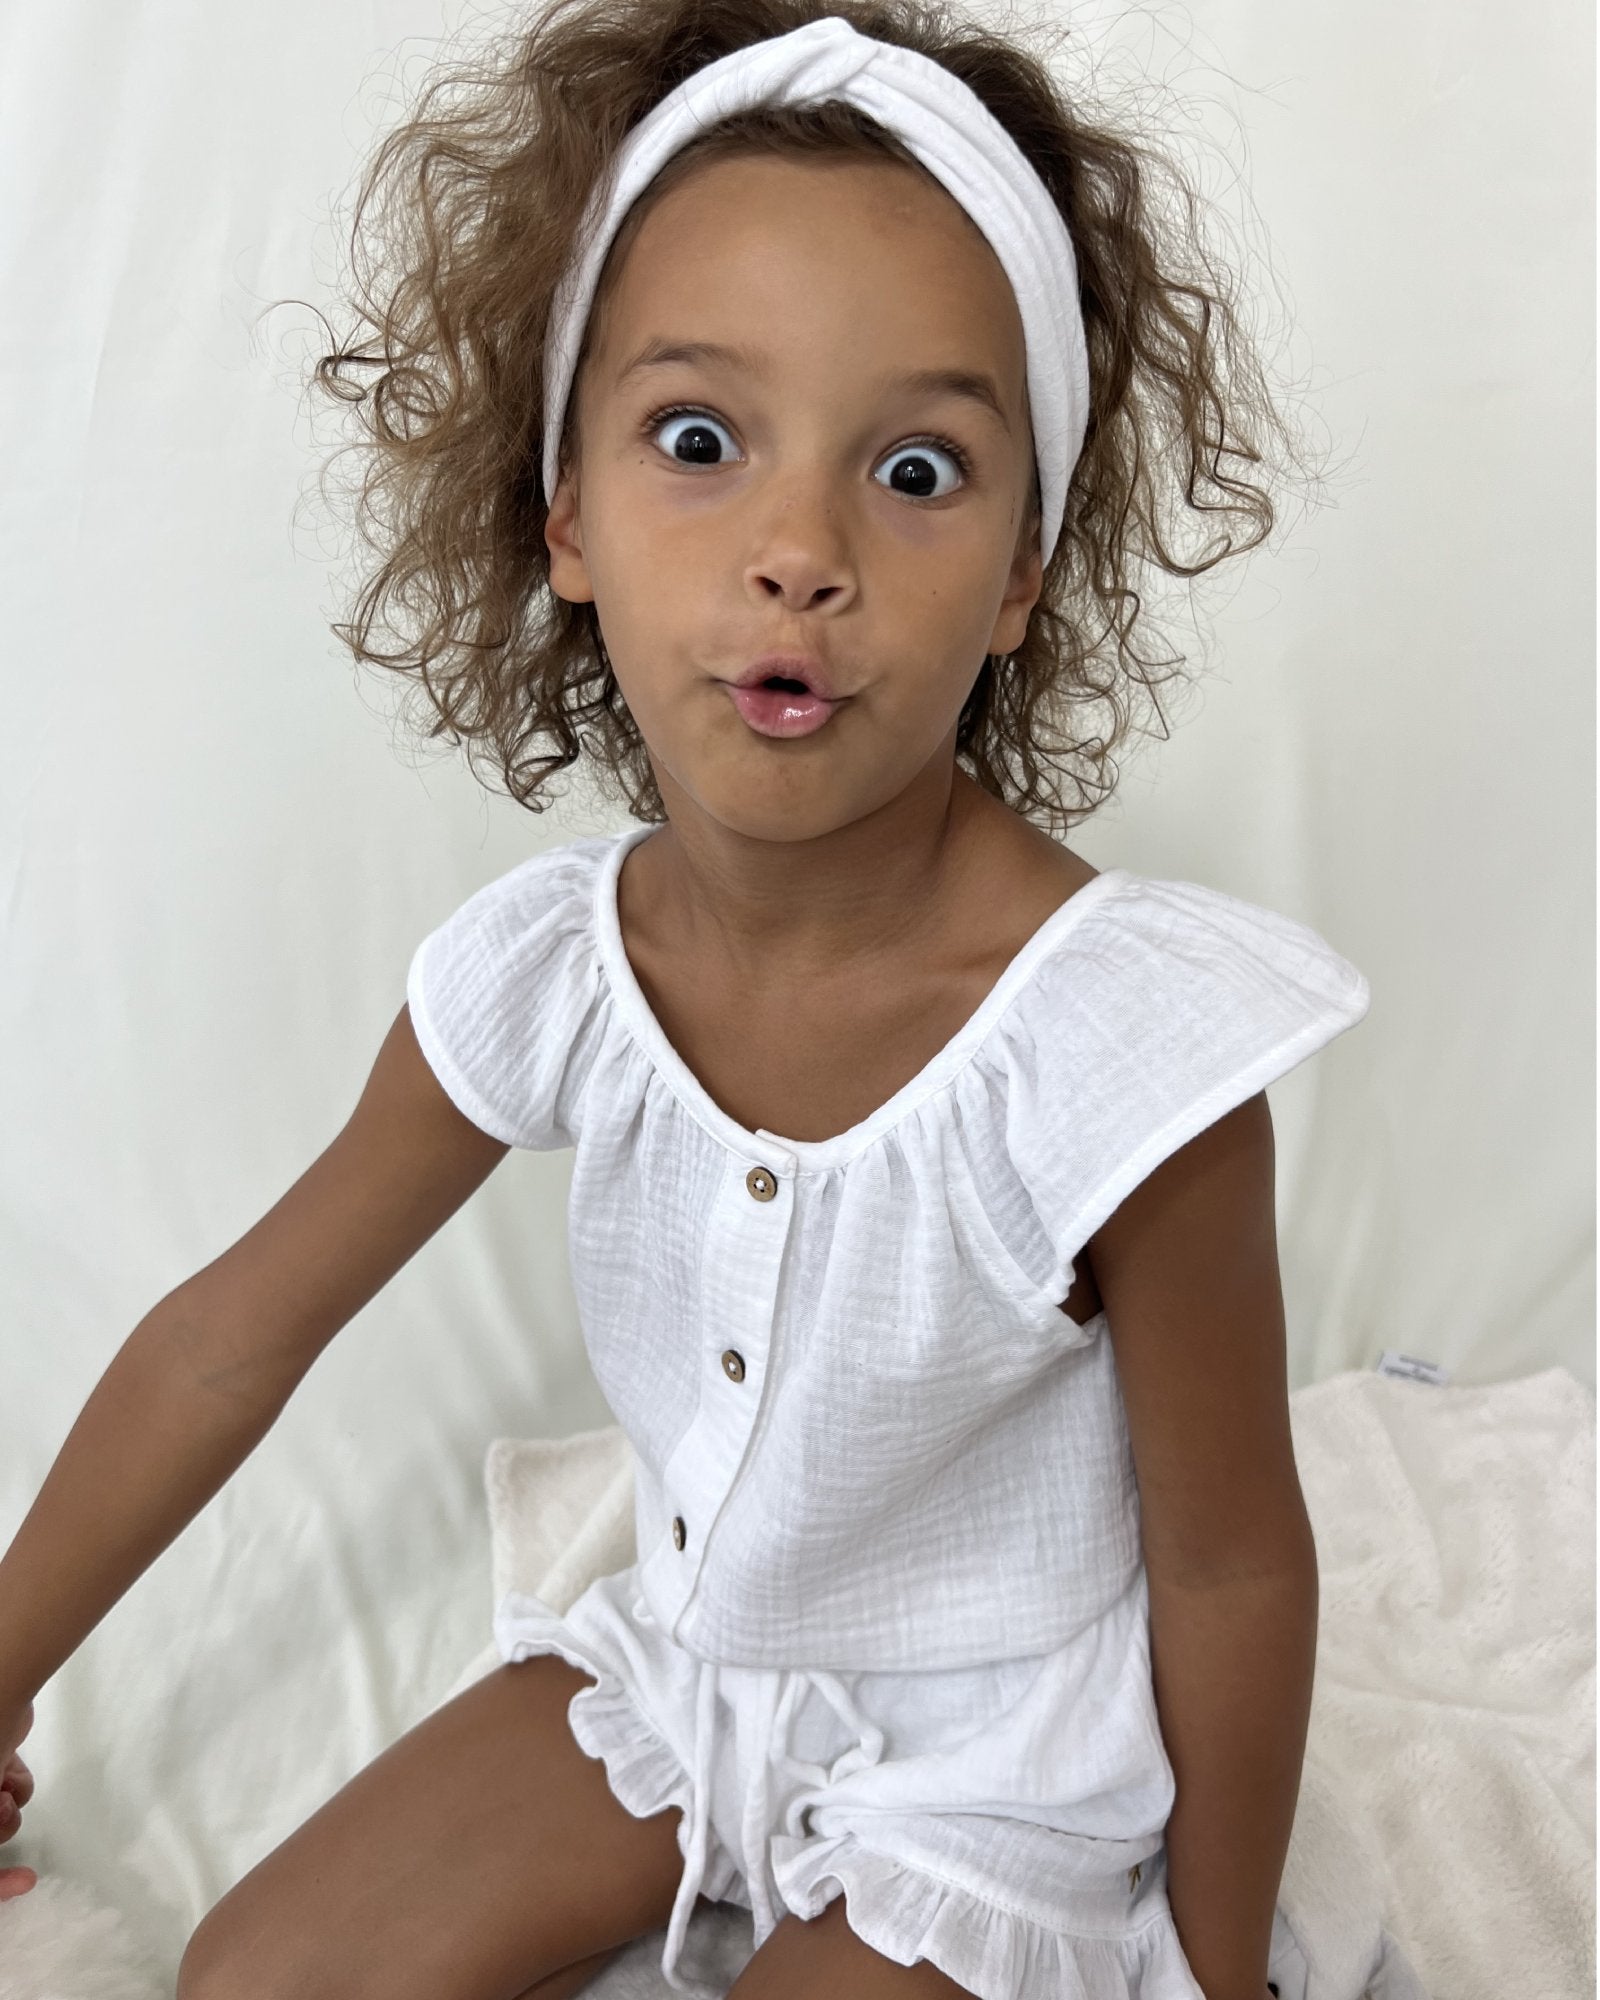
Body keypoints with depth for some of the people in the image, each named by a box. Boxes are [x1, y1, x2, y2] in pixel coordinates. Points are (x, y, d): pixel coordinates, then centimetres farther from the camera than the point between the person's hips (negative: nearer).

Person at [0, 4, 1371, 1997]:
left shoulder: (1123, 1054, -33)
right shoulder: (544, 966, -19)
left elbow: (1233, 1574, -17)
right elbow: (231, 1335, -4)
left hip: (987, 1777, -3)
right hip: (677, 1662, 4)